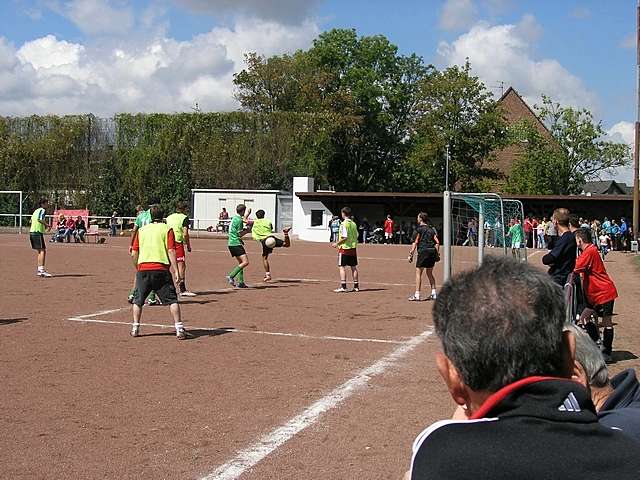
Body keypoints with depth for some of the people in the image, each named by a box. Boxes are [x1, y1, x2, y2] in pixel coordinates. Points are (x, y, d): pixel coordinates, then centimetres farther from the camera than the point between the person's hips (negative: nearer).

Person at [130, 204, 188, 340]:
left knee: (138, 300, 17)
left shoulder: (141, 230, 15)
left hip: (143, 269, 3)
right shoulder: (167, 229, 6)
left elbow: (134, 254, 12)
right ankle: (179, 328, -7)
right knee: (172, 299, 0)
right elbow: (171, 251, -5)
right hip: (161, 269, -3)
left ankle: (135, 328, 17)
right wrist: (176, 271, -6)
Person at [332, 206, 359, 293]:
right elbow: (356, 236, 11)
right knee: (354, 267, 11)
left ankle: (343, 287, -8)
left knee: (342, 267, -3)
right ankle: (356, 286, 14)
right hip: (353, 248, 7)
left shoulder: (344, 224, -13)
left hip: (344, 248, -7)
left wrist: (337, 243, -9)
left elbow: (345, 237, -19)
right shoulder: (353, 224, 8)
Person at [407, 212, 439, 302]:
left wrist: (411, 254, -7)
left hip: (423, 251, -7)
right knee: (429, 273, 18)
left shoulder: (419, 229, -3)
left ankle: (417, 295, -8)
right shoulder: (431, 229, 15)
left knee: (418, 273, -3)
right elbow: (437, 242, 11)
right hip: (432, 251, 7)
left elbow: (415, 243, -8)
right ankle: (433, 293, 17)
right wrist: (437, 253, 15)